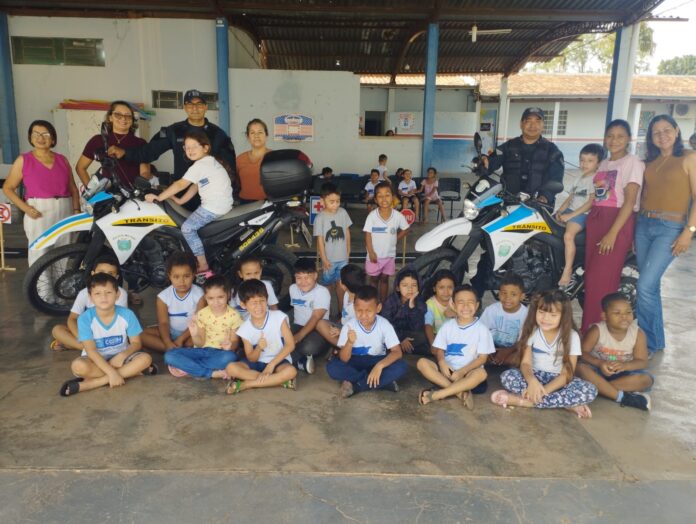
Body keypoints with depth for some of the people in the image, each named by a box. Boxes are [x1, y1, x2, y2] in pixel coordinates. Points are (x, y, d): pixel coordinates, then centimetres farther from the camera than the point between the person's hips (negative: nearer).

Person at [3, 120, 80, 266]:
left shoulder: (62, 160, 12)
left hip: (65, 212, 3)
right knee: (40, 255, -7)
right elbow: (8, 188, 5)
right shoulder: (23, 160, 4)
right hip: (38, 213, -3)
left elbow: (73, 188, 15)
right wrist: (25, 208, -10)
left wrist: (76, 210, 2)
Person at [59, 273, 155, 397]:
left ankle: (91, 383, -27)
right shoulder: (85, 318, -17)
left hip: (120, 356, 2)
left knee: (145, 359, -27)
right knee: (78, 366, -34)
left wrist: (122, 356, -27)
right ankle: (132, 371, -26)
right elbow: (91, 350, -21)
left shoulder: (127, 314, -13)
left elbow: (136, 343, -5)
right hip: (96, 359, -2)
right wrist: (111, 372, -32)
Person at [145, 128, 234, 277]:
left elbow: (181, 184, -16)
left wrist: (158, 197, -13)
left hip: (215, 206, -10)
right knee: (192, 223, 21)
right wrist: (180, 200, 11)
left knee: (187, 228, -11)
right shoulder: (210, 161, 17)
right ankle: (199, 260, 24)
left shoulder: (199, 165, -13)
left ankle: (203, 268, -8)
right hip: (224, 203, 10)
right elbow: (196, 185, 18)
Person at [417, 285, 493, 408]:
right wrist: (442, 362, -17)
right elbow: (439, 349, 6)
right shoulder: (448, 326, 5)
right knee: (422, 363, -21)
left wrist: (462, 371, -18)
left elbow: (482, 358, -5)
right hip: (447, 370, 3)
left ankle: (435, 395, -33)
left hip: (468, 372, -2)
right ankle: (461, 392, -28)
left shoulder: (482, 329, -3)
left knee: (481, 373, -35)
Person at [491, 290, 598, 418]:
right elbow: (525, 363, -13)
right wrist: (532, 381, -36)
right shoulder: (531, 330, -8)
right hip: (535, 376, 1)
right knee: (507, 376, -30)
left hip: (558, 381, 0)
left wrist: (544, 390, -29)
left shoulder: (571, 336, -12)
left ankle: (524, 400, -31)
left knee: (589, 391, -30)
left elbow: (567, 373, -15)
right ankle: (566, 403, -28)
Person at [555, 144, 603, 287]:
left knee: (568, 235, -31)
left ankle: (567, 270, -27)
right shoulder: (580, 177, 20)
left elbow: (591, 202, -15)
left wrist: (571, 215, -19)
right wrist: (560, 211, 4)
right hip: (570, 210, 9)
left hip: (582, 214, -9)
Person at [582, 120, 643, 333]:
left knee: (602, 280, -9)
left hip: (619, 222, -7)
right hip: (595, 221, 7)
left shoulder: (632, 162, -4)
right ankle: (587, 330, 12)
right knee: (591, 277, 4)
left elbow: (630, 201, -12)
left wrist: (612, 233, -20)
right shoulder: (603, 164, 17)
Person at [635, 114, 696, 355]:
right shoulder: (650, 162, 14)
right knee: (650, 286, 10)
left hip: (670, 228, -6)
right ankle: (656, 339, 22)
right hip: (643, 225, 6)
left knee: (645, 286, -13)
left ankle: (648, 342, 2)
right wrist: (634, 229, 12)